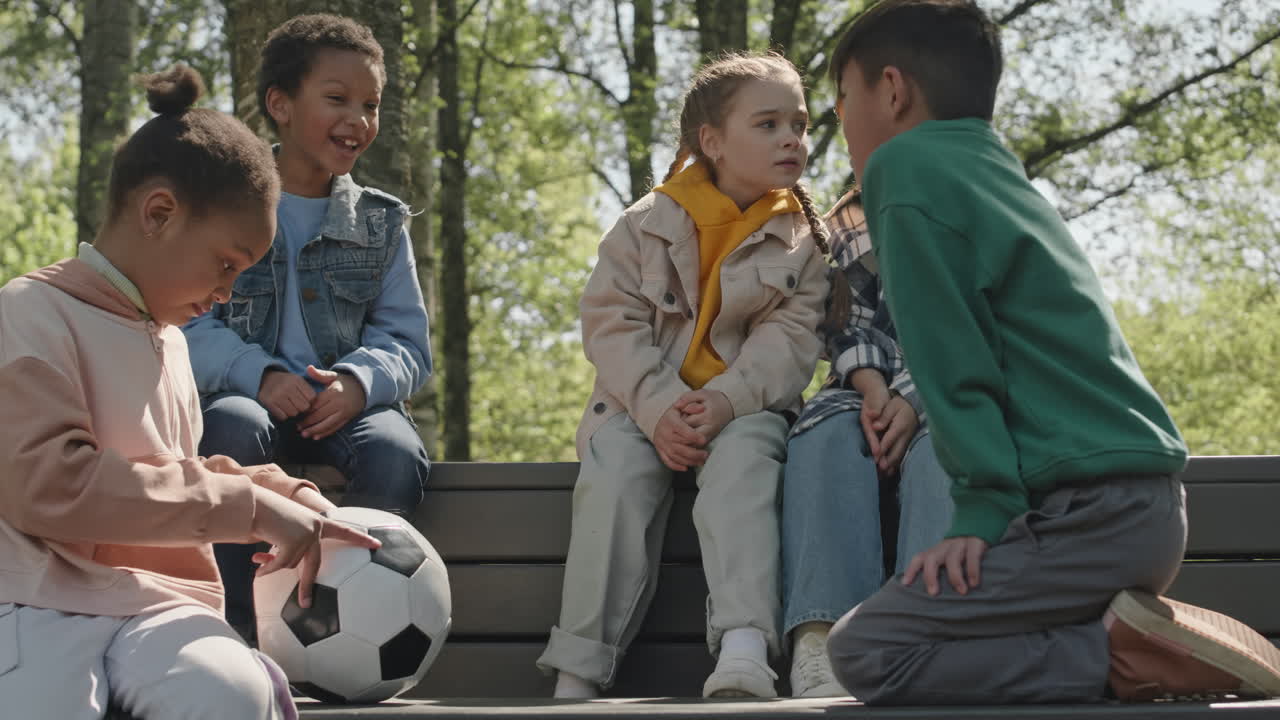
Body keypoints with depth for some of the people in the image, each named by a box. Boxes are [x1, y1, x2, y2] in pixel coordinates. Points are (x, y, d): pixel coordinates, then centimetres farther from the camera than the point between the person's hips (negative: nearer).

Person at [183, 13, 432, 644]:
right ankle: (232, 635, -36)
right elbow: (187, 322, -3)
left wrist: (358, 381, -16)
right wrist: (259, 375, -22)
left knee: (396, 454, -32)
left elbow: (406, 340, 8)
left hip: (347, 404, 2)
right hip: (246, 398, -2)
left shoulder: (380, 224, 16)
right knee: (233, 427, -38)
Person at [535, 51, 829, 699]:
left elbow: (789, 336, -5)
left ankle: (744, 650, -50)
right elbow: (611, 323, -3)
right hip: (644, 401, 0)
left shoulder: (800, 240, 7)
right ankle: (576, 673, -32)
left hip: (744, 405, 0)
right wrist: (658, 408, -21)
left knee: (742, 458, -33)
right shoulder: (647, 225, 5)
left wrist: (726, 400, -24)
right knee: (616, 469, -29)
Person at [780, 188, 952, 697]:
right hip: (864, 389, 1)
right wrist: (872, 387, -15)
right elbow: (847, 318, 8)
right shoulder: (851, 218, 22)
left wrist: (914, 403, -20)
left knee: (940, 446, -37)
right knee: (830, 434, -34)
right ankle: (818, 642, -55)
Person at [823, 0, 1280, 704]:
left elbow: (952, 359, -11)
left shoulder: (906, 165, -4)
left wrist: (984, 510, -13)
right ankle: (1130, 632, 3)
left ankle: (1123, 654, -14)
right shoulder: (999, 172, 23)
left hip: (1092, 509, -9)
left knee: (864, 651, -8)